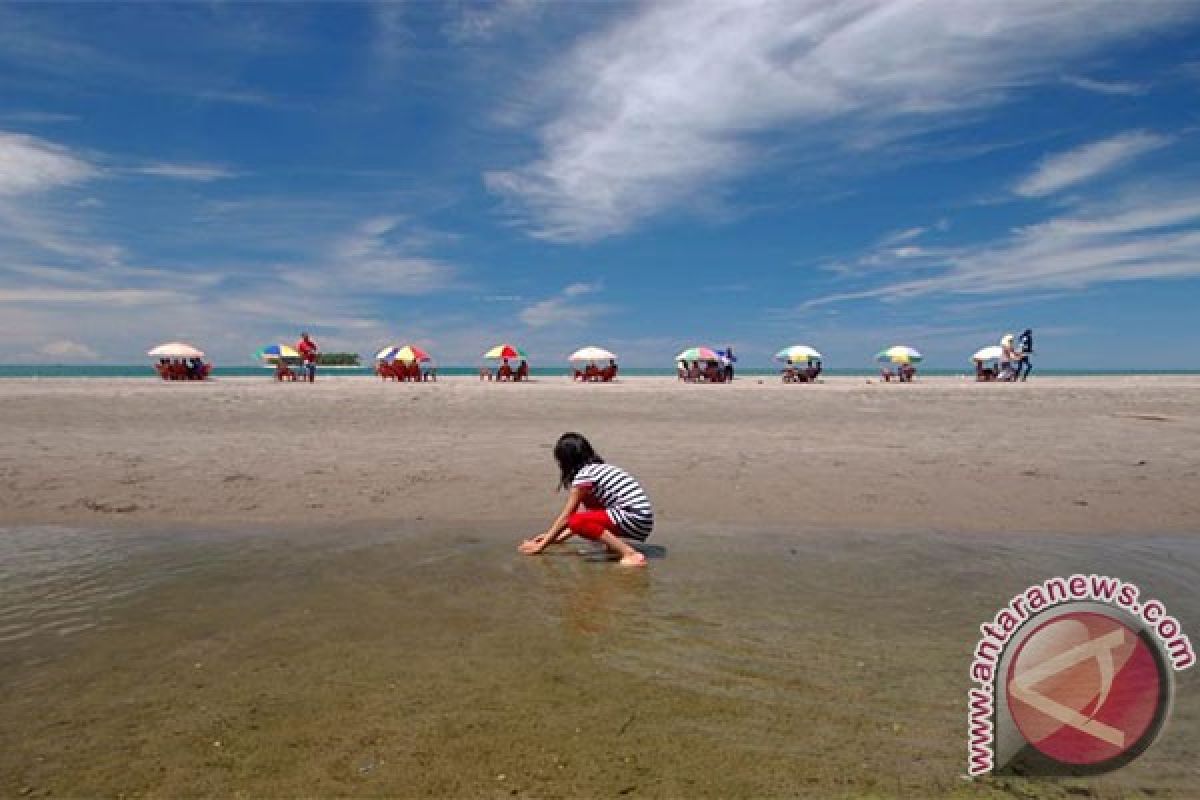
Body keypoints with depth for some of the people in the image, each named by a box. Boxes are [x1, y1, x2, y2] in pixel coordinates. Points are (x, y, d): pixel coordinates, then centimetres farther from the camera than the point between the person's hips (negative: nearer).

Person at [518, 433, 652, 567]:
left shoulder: (584, 474, -7)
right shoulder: (603, 468, 19)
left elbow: (565, 518, -3)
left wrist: (541, 546, 5)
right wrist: (557, 538, 27)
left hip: (635, 520, -10)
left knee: (577, 522, -19)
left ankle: (632, 555, -21)